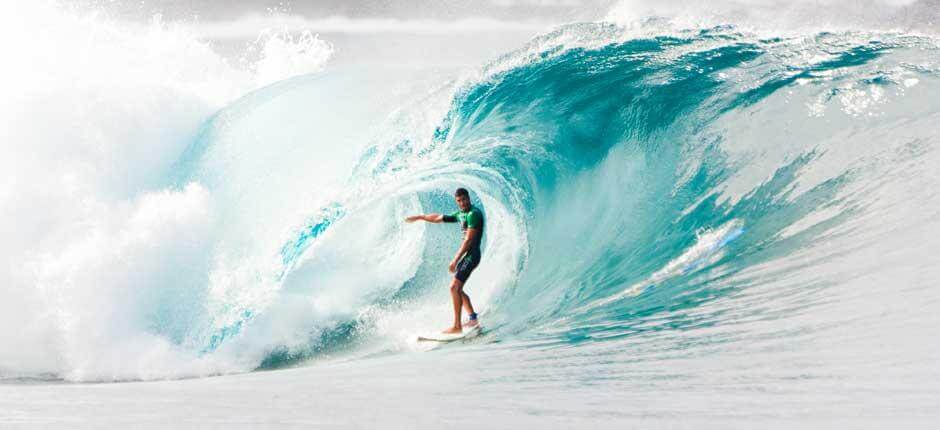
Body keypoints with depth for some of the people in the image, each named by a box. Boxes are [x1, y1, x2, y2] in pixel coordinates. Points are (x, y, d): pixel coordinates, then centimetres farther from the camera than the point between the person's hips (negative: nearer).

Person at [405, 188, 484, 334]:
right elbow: (438, 218, 29)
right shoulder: (460, 215, 14)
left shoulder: (474, 214, -14)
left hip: (471, 255, -10)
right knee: (457, 289, 15)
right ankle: (473, 318, 22)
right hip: (465, 255, 10)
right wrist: (420, 217, 38)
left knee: (454, 287, -17)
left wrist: (455, 260, -22)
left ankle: (457, 326, -18)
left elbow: (468, 240, -20)